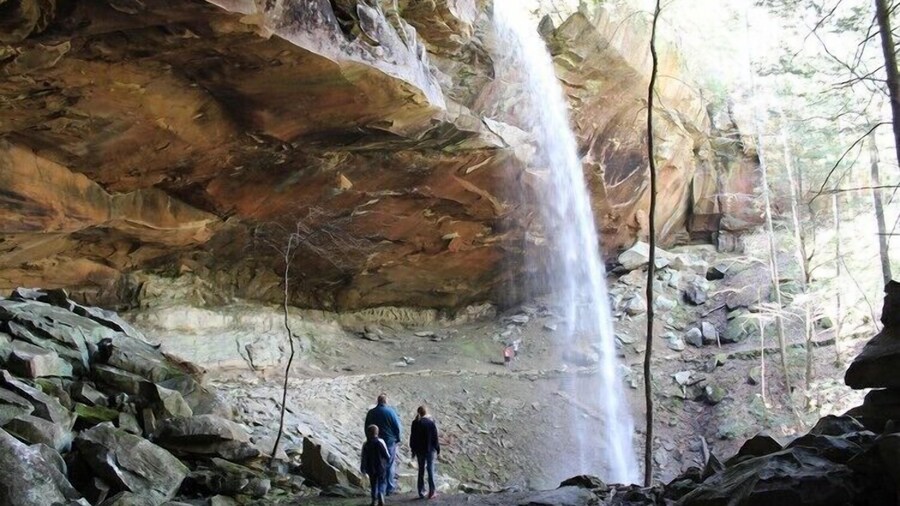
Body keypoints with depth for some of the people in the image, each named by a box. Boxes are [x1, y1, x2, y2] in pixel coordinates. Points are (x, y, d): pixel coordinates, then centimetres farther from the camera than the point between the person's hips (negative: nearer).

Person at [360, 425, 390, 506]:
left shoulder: (365, 444, -7)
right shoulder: (380, 442, -12)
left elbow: (364, 458, -3)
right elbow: (386, 455, -10)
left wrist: (362, 468, 9)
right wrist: (388, 458, 12)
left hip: (371, 468, 2)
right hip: (381, 467, -1)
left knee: (373, 484, 16)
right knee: (381, 482, 12)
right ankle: (381, 495, -12)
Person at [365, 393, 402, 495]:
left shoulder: (371, 413, 1)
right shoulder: (390, 411, -10)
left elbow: (367, 428, 8)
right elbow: (397, 426, -9)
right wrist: (397, 439, 5)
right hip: (390, 441, -3)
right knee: (391, 464, 7)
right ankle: (390, 488, 9)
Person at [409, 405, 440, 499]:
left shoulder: (415, 423, -4)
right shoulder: (431, 422, -9)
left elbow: (412, 437, 0)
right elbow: (435, 437, -6)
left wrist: (413, 450, 10)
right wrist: (438, 449, 3)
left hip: (419, 450, 2)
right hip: (430, 449, -2)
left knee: (421, 471, 11)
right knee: (430, 470, 5)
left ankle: (421, 493, 13)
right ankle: (431, 492, 5)